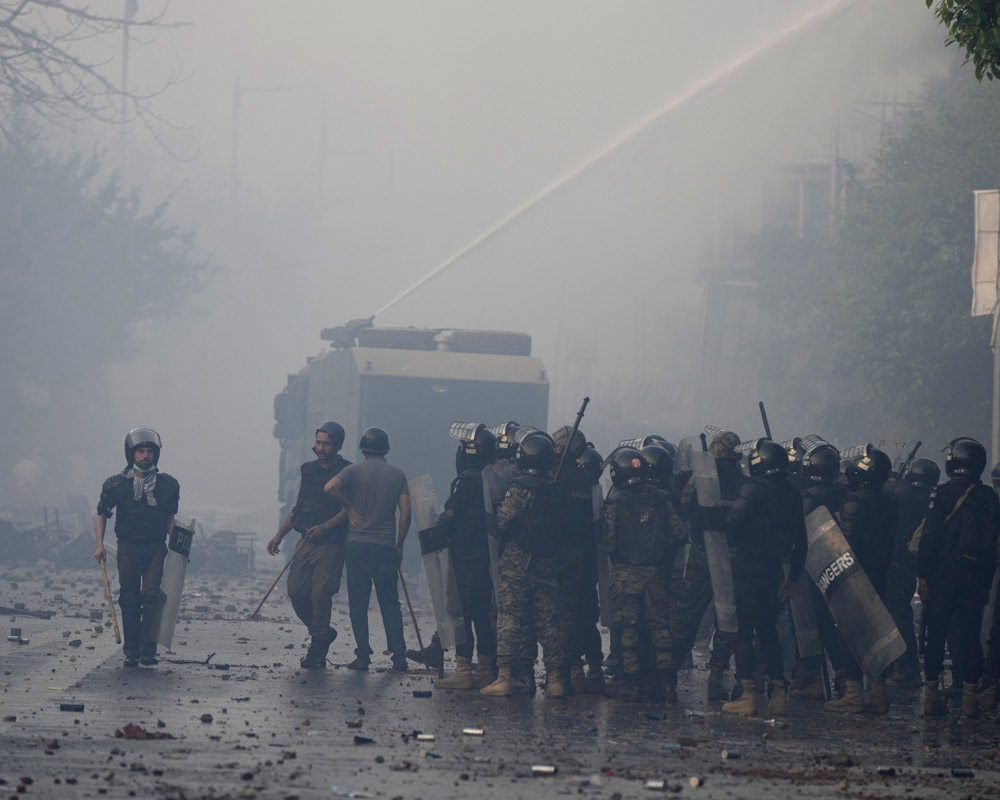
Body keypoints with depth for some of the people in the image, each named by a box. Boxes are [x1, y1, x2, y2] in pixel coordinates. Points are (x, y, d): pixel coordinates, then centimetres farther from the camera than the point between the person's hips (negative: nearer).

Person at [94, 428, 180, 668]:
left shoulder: (167, 484, 3)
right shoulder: (116, 484, 0)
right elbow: (102, 514, 8)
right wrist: (100, 544, -3)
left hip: (155, 548, 0)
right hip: (128, 547, 0)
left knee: (151, 596, -12)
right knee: (129, 599, 1)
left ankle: (147, 650, -15)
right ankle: (131, 651, 7)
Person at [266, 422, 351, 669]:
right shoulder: (308, 470, 16)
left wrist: (326, 526, -25)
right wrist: (279, 535, 18)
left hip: (331, 544, -6)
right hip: (307, 541, 6)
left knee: (320, 593, -14)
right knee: (296, 591, -2)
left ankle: (317, 650, -8)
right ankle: (323, 633, 20)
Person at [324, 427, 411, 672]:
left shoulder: (355, 470, 0)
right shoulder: (397, 474, 6)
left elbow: (330, 487, -19)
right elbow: (405, 513, 0)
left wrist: (349, 507, -4)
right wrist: (399, 546, 9)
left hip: (358, 544, -2)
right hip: (386, 546, 2)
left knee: (358, 603, 5)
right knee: (390, 604, 7)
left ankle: (363, 656, 0)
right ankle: (399, 658, 1)